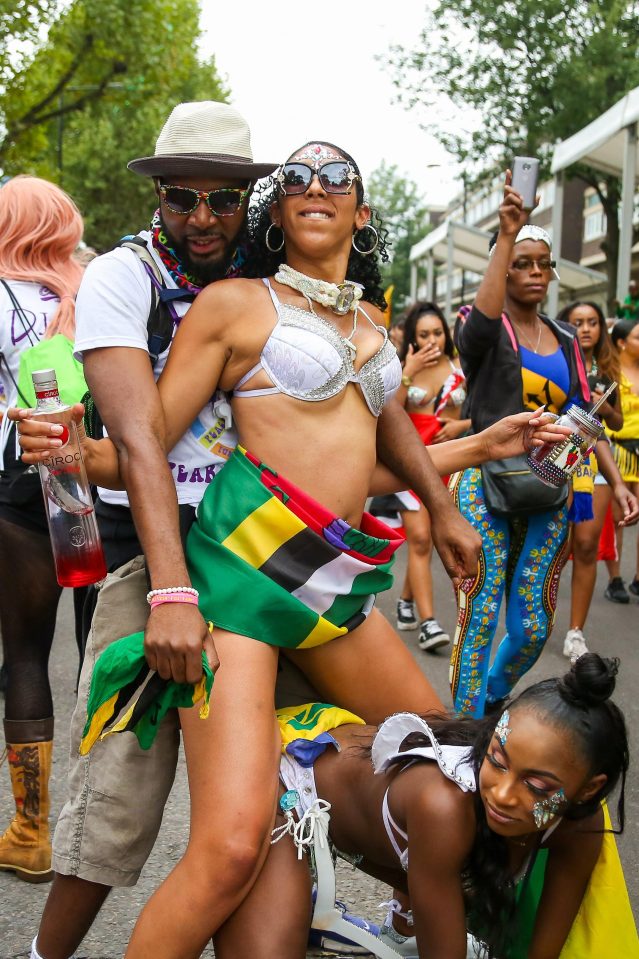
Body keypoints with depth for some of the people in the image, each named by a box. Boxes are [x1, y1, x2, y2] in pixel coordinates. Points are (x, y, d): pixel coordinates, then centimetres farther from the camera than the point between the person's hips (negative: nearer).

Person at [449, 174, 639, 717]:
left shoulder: (566, 341, 15)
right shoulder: (483, 328, -1)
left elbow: (583, 418, 15)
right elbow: (482, 319, -27)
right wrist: (507, 234, -32)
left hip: (547, 493, 5)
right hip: (486, 487, -5)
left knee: (534, 625, 5)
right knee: (481, 615, -8)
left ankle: (492, 698, 32)